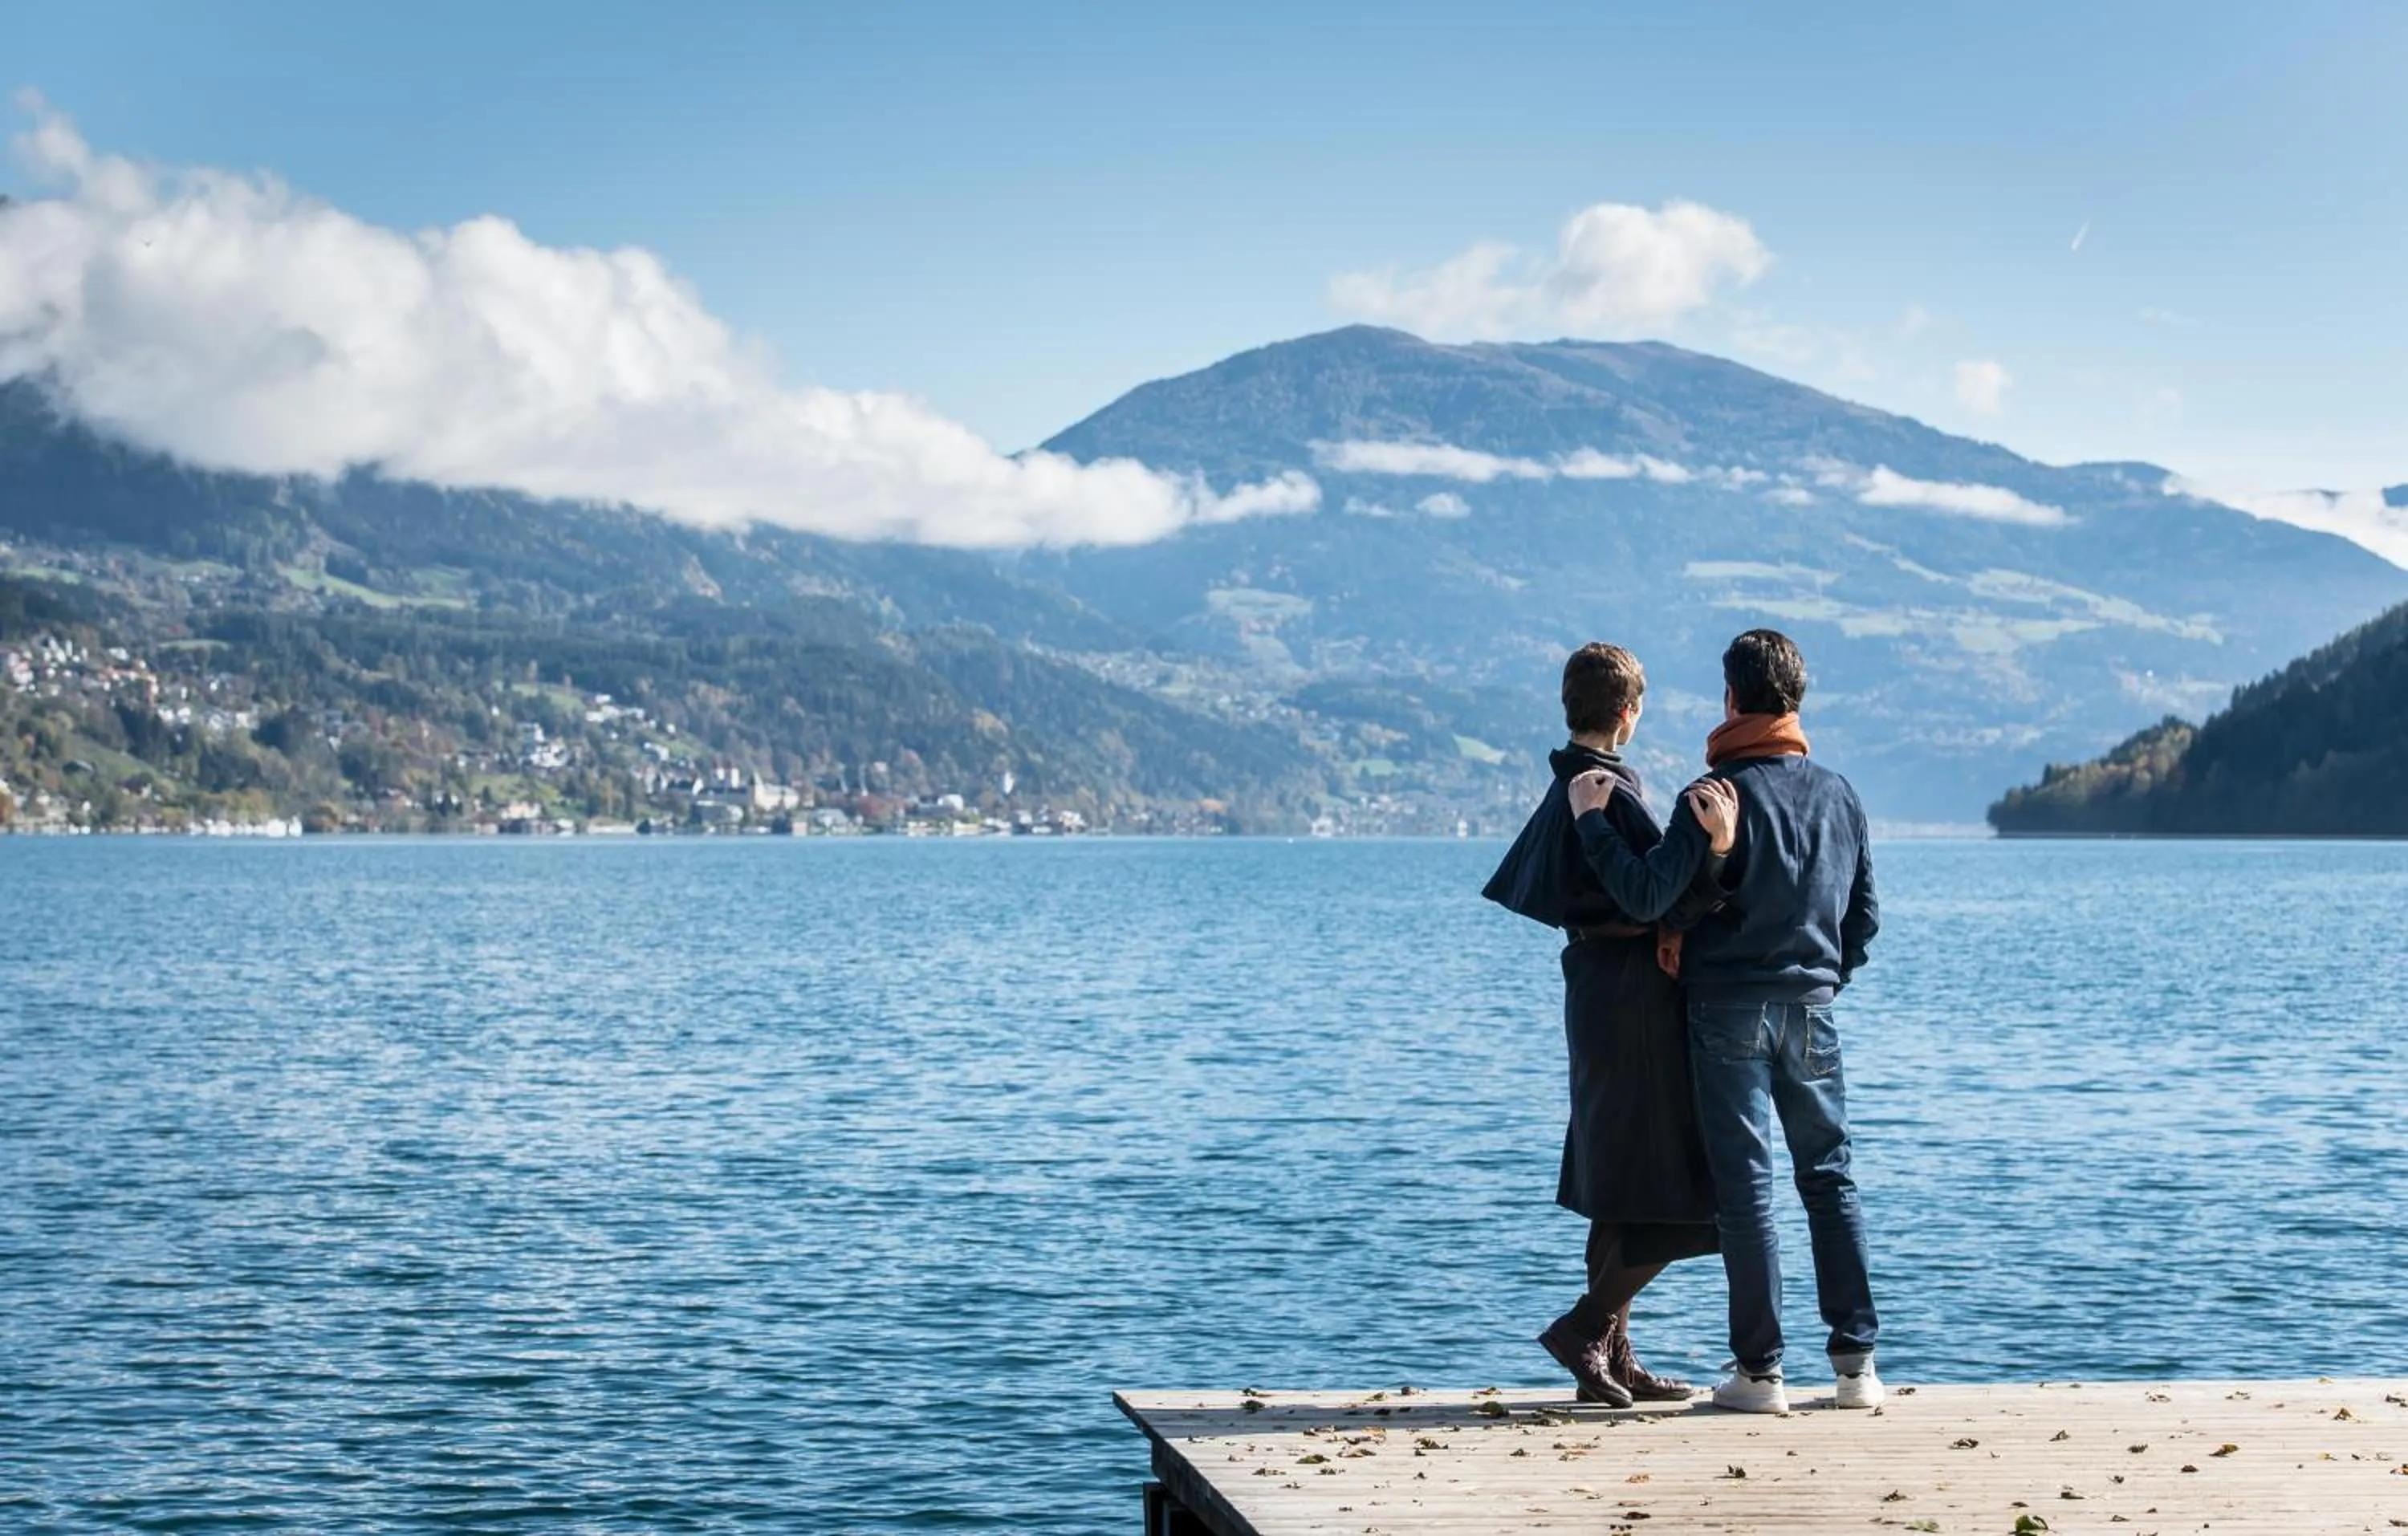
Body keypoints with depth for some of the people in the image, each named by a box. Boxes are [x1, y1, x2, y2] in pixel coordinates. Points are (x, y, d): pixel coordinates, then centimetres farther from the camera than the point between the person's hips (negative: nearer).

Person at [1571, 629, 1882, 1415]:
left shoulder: (1722, 793, -12)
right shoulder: (1838, 793, 6)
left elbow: (1649, 895, -17)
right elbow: (1865, 915, 13)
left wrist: (1593, 820, -7)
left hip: (1729, 1010, -4)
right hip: (1813, 1010, 4)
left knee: (1745, 1186, 0)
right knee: (1831, 1178, 11)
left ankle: (1759, 1371, 1)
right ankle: (1856, 1360, 9)